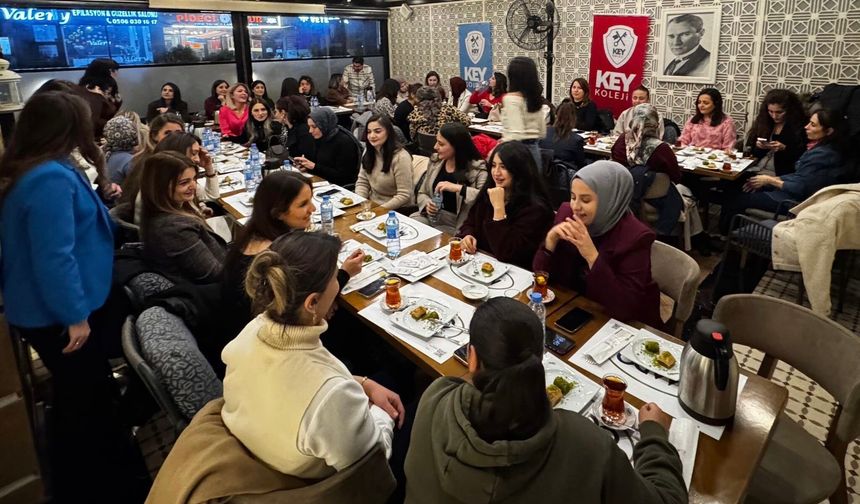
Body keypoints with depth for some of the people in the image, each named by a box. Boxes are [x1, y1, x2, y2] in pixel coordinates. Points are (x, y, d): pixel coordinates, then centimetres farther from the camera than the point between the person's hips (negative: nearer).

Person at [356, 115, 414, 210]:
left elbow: (404, 195, -19)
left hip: (395, 211, -6)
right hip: (371, 205, 6)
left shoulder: (401, 157, -18)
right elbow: (362, 182, 9)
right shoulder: (368, 152, 4)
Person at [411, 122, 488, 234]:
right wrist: (427, 204, -7)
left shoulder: (477, 168, -11)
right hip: (430, 216, 5)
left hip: (456, 225, -5)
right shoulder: (435, 161, 8)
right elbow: (422, 193, 16)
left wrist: (459, 188, -30)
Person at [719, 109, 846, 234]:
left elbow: (801, 189, -23)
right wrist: (772, 179, 3)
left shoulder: (822, 155, -23)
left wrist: (770, 180, -11)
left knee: (736, 200, -7)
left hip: (796, 201, -10)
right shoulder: (819, 148, 7)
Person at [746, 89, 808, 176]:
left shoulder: (799, 127, -1)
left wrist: (784, 149, -18)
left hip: (781, 174, -5)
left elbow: (801, 157, -5)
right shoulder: (763, 122, 11)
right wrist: (758, 147, -7)